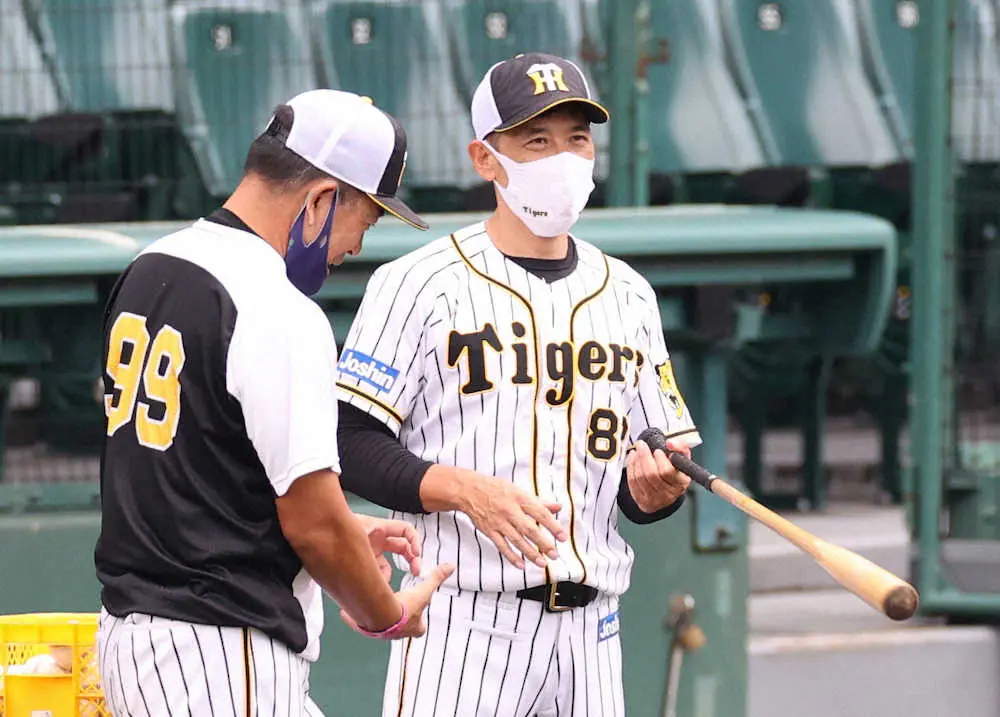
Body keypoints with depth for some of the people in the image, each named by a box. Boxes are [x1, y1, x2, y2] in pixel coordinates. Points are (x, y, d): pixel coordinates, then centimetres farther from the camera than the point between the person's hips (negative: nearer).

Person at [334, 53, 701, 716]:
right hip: (464, 623, -5)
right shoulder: (421, 283, -2)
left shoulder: (628, 295, 15)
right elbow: (352, 444, -7)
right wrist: (467, 489, -21)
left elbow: (649, 491, 17)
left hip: (590, 631, 5)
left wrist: (655, 487, -7)